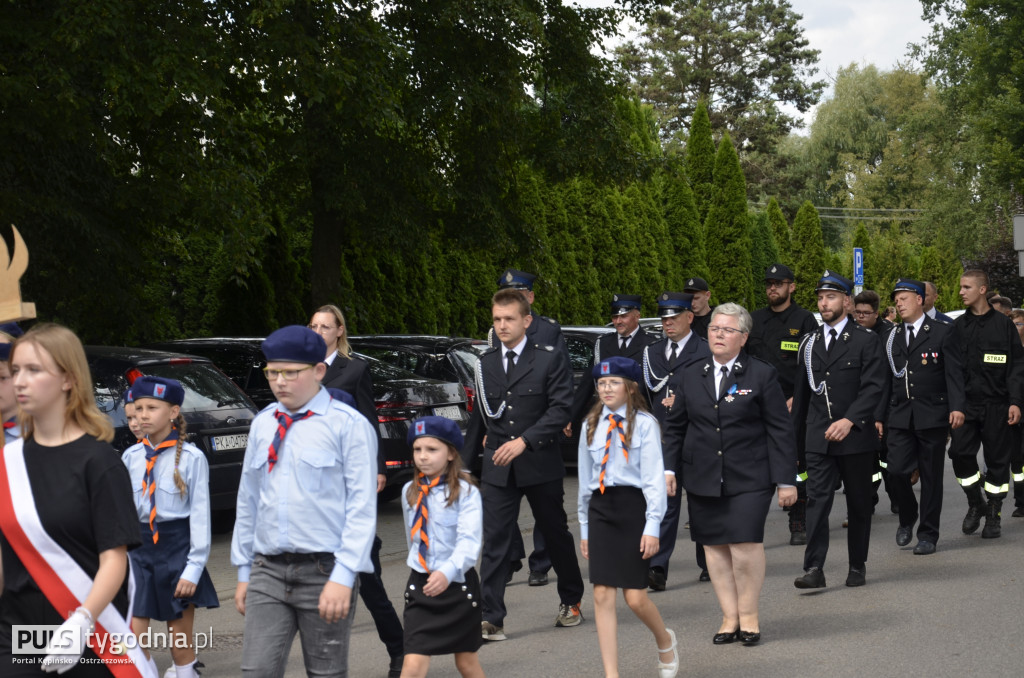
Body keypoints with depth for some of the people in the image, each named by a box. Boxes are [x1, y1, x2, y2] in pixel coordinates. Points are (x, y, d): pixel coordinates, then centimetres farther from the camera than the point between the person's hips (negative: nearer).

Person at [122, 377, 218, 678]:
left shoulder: (191, 457, -5)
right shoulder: (130, 457, 5)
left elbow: (200, 515, -5)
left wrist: (193, 569, -9)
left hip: (177, 547, -3)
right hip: (138, 549, 3)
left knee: (181, 642, 5)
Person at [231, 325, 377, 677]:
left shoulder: (348, 425, -7)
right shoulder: (262, 424, 11)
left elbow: (362, 508, -10)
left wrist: (343, 577, -16)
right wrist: (244, 571, 16)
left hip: (324, 570, -4)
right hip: (268, 570, 4)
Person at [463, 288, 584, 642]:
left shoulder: (549, 359, -4)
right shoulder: (485, 364, 9)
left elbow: (560, 409, -12)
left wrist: (523, 441, -21)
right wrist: (466, 462, 14)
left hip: (541, 465, -3)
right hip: (498, 467, 3)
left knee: (556, 534, 13)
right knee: (494, 542, -5)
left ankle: (571, 600, 33)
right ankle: (491, 619, -5)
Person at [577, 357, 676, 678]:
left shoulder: (644, 424, -4)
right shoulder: (591, 425, 10)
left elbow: (654, 478, -7)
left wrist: (652, 527, -12)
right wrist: (584, 527, 18)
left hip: (633, 506, -4)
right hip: (600, 509, 4)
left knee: (635, 597, -2)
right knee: (602, 595, -2)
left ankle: (665, 640, 30)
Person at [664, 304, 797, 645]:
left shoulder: (762, 374, 0)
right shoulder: (692, 375, 11)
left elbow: (780, 431, -1)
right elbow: (675, 427, 16)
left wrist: (786, 480, -4)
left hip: (748, 478, -4)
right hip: (703, 478, 4)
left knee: (746, 545, -11)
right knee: (714, 547, 4)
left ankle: (749, 615, 7)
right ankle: (730, 617, 14)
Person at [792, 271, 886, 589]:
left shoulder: (866, 341, -2)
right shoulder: (809, 343, 12)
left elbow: (874, 387, -11)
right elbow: (802, 392, 18)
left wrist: (849, 420, -23)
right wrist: (796, 434, 17)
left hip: (856, 435, -2)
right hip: (818, 437, 3)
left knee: (859, 503, 8)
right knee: (817, 500, -8)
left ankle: (858, 565, 20)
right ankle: (814, 568, -12)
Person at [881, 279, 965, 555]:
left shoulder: (942, 332, 1)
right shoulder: (890, 337, 13)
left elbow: (954, 373, -6)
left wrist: (957, 407, -17)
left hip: (933, 415, -3)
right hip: (900, 416, 3)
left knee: (931, 477, 2)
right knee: (896, 471, -7)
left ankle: (928, 535, 11)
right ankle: (907, 517, 20)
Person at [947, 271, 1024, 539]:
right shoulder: (958, 326, 8)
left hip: (996, 405, -2)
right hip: (966, 403, 2)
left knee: (997, 459, 2)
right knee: (960, 452, -9)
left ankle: (994, 514, 15)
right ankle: (975, 503, 13)